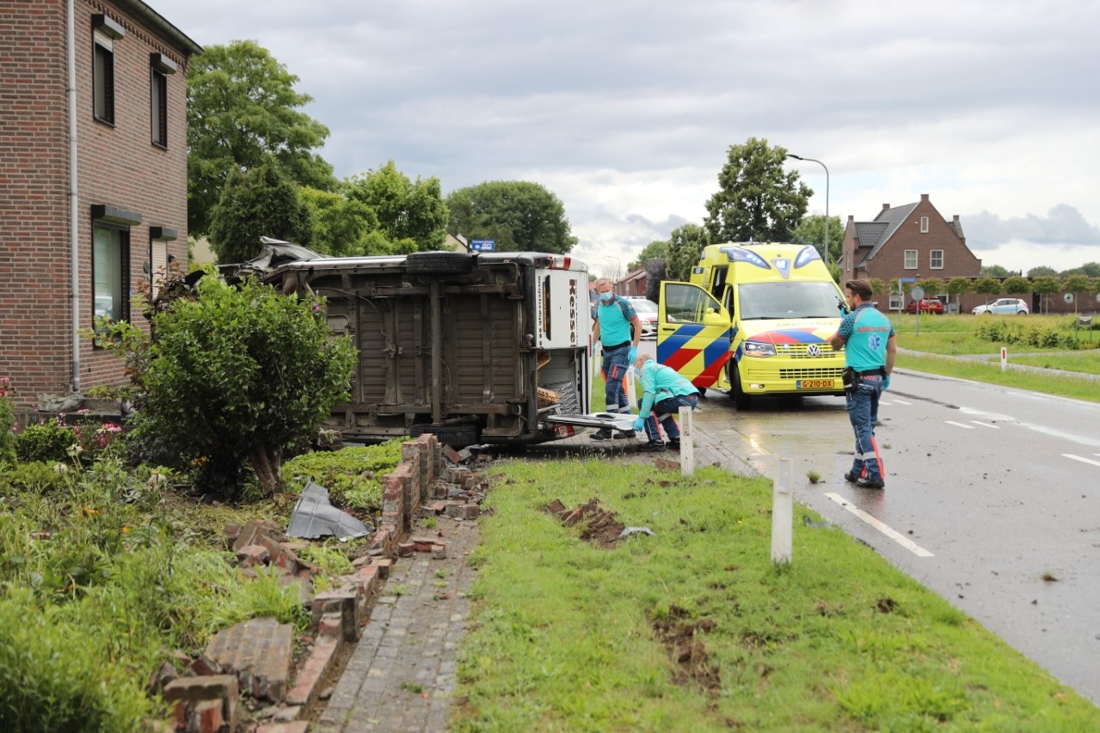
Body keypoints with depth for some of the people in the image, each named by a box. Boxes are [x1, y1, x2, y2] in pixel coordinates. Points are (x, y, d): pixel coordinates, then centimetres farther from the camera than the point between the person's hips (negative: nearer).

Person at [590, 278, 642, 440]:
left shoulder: (622, 304, -11)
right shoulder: (599, 307, 7)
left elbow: (638, 324, -8)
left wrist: (634, 348, -13)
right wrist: (593, 343, 16)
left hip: (621, 350, -7)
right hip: (607, 351, 7)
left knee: (612, 387, -14)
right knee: (618, 389, 11)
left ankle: (607, 429, -13)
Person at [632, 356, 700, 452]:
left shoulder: (646, 367, 8)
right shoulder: (659, 367, 34)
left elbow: (649, 392, -7)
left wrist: (641, 418, -7)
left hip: (681, 398, -9)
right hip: (693, 399, 9)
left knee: (644, 402, 6)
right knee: (660, 408, 31)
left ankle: (655, 441, 1)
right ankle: (677, 439, 19)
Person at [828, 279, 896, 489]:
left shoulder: (852, 319, -12)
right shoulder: (884, 320, 9)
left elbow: (835, 345, 0)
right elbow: (892, 350, 14)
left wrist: (837, 331, 15)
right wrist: (887, 375, 22)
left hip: (858, 380, -7)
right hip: (877, 379, 7)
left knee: (863, 427, -5)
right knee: (867, 426, 15)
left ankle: (876, 474, -12)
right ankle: (859, 471, 23)